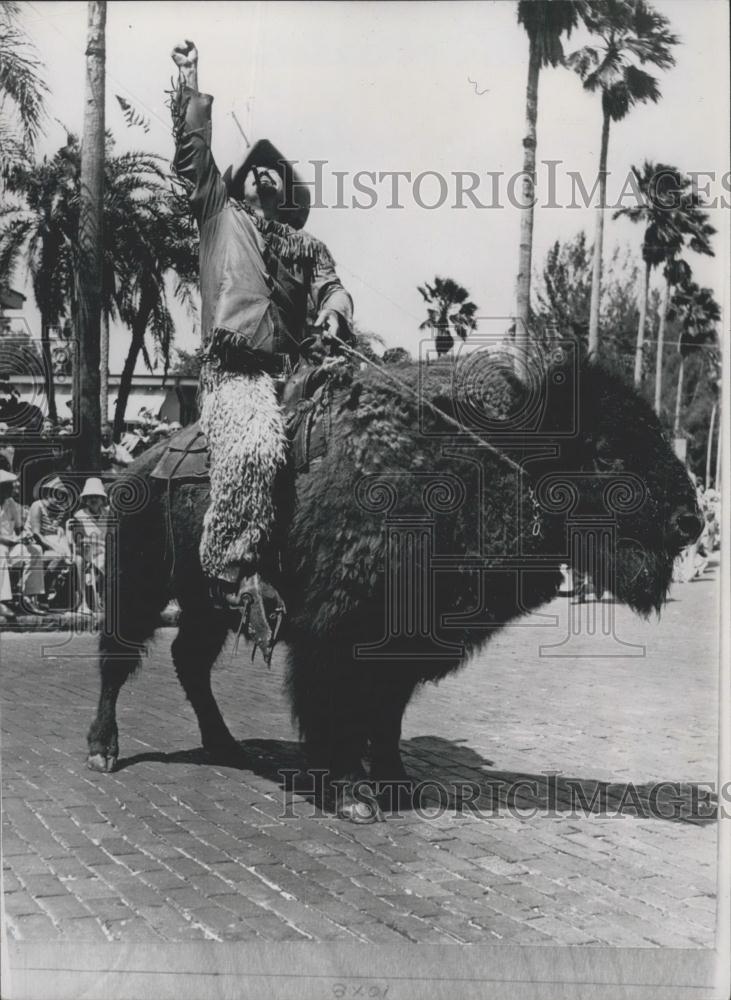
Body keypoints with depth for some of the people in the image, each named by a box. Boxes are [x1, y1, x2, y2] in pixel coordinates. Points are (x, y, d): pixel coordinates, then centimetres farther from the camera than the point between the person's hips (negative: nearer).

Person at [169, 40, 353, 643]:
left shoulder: (307, 246, 28)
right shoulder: (221, 214, 23)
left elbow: (331, 287, 12)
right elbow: (193, 155, 16)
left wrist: (333, 313, -11)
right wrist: (190, 84, 14)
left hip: (292, 368, 3)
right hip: (233, 370, -3)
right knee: (252, 452, -32)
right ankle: (241, 582, -29)